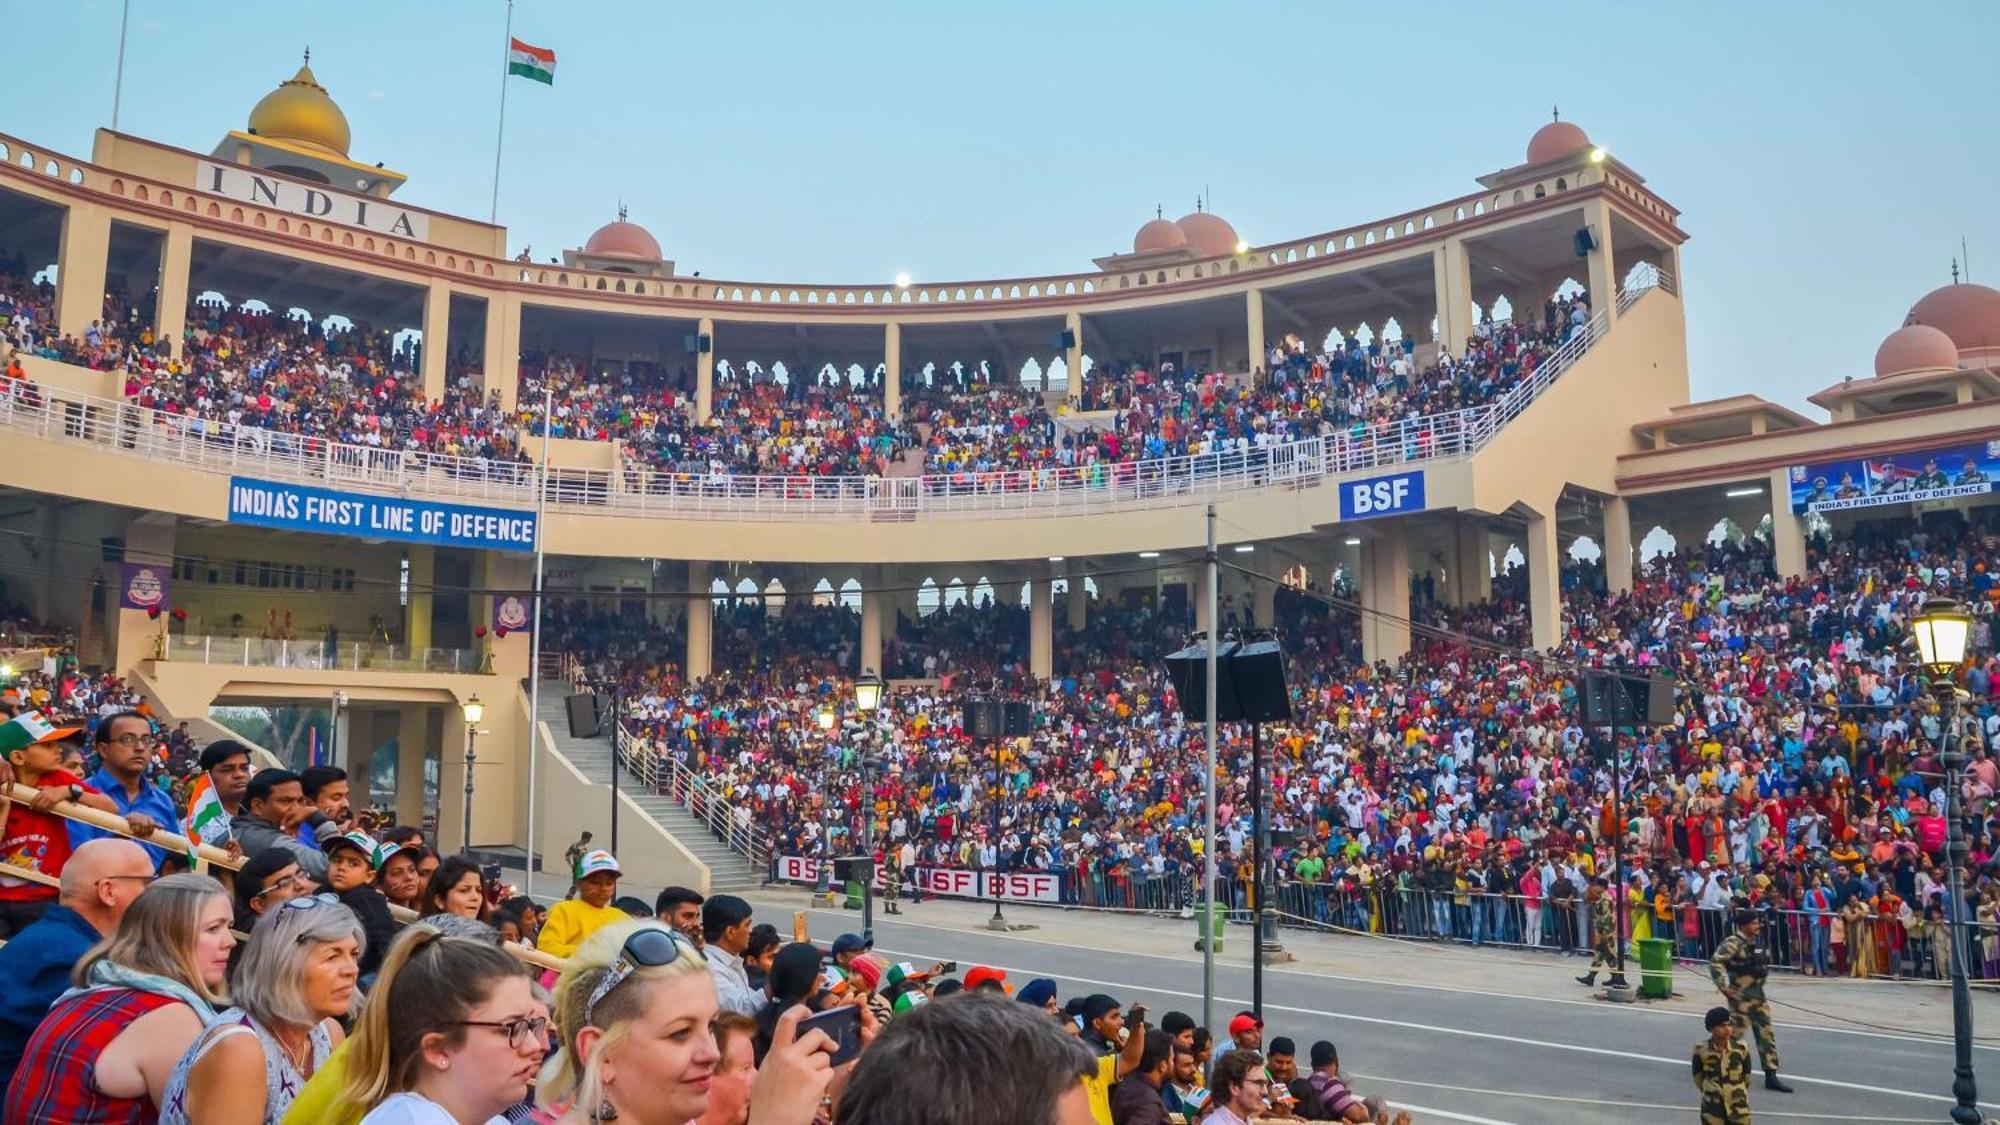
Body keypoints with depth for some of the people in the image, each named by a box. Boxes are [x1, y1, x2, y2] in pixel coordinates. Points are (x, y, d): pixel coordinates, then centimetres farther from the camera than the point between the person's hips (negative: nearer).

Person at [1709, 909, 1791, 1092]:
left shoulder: (1755, 942, 9)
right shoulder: (1733, 943, -18)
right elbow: (1715, 962, -28)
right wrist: (1724, 986, -24)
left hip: (1758, 995, 8)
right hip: (1741, 997, -8)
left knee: (1766, 1034, 7)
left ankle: (1771, 1076, 12)